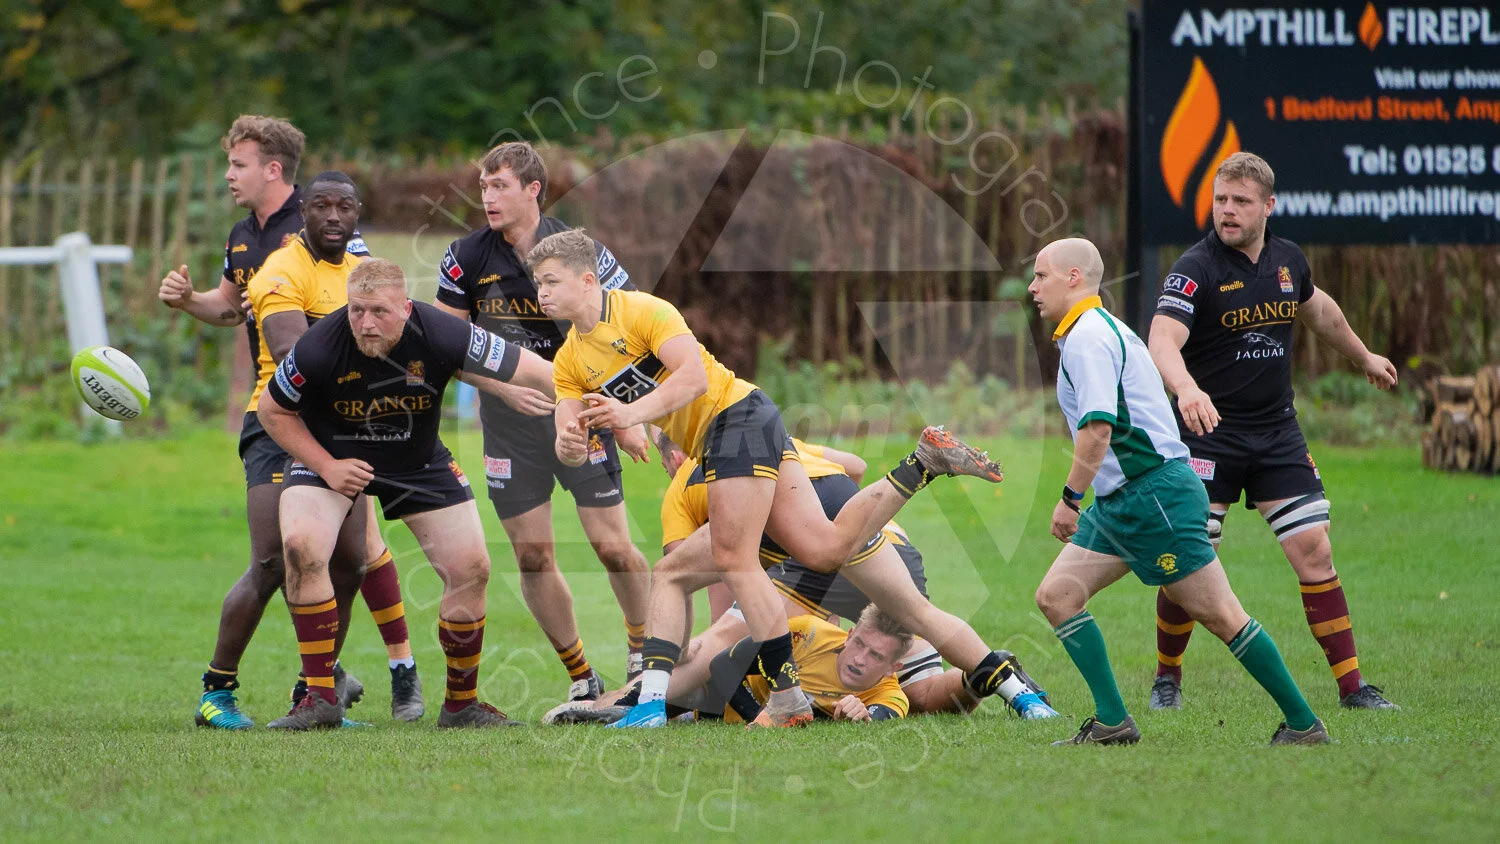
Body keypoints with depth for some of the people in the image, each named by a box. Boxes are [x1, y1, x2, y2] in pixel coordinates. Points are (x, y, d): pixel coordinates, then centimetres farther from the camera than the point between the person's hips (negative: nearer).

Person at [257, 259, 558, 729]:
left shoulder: (441, 336, -28)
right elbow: (272, 411, -11)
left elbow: (535, 374, -20)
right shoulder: (319, 348, -30)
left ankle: (461, 704, 16)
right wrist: (327, 466, -19)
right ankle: (320, 699, -17)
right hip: (330, 455, -2)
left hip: (418, 460, 2)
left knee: (471, 568, -6)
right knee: (300, 547, -27)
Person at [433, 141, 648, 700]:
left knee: (612, 546, -8)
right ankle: (583, 683, 13)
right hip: (508, 418, 2)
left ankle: (643, 648, 18)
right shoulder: (467, 257, -4)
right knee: (533, 557, 0)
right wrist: (504, 385, -12)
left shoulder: (580, 251, -11)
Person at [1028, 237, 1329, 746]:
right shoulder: (1100, 329, 20)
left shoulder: (1087, 337, -13)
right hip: (1118, 503, 11)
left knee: (1218, 614, -7)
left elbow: (1098, 428, -23)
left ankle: (1303, 723, -1)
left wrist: (1069, 498, -18)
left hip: (1154, 492, -11)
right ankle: (1112, 722, -1)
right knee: (1056, 594, 3)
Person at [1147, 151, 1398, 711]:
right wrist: (1187, 388, -49)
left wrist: (1364, 357, 42)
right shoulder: (1196, 269, -13)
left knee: (1313, 550, -3)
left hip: (1277, 431, 4)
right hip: (1207, 432, -4)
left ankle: (1352, 685, 0)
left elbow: (1316, 309, 28)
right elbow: (1162, 340, -29)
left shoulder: (1287, 261, 5)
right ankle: (1167, 678, 15)